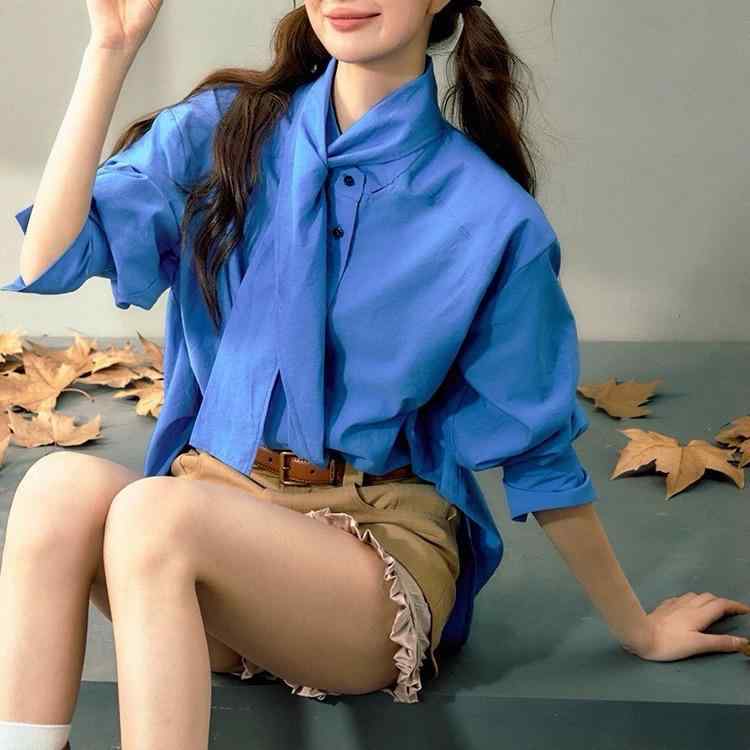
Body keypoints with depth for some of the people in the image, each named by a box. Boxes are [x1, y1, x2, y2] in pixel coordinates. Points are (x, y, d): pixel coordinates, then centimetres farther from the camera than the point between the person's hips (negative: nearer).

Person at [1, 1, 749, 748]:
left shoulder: (490, 217, -4)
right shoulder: (223, 129, 3)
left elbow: (539, 449, 6)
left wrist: (637, 630, 14)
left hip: (380, 540, -2)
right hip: (208, 505, 3)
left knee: (152, 512, -32)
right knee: (62, 483, -30)